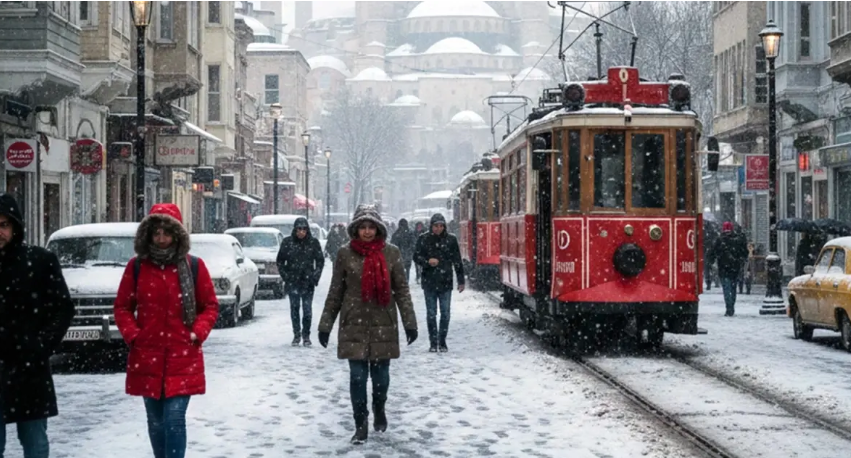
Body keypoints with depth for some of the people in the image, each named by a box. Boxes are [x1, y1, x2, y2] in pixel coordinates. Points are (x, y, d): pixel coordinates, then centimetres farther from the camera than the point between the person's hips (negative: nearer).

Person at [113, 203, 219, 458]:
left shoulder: (193, 266, 0)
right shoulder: (136, 267, 3)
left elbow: (210, 306, 7)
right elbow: (122, 307, 10)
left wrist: (197, 333, -7)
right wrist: (132, 335, -5)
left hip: (182, 358, -2)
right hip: (147, 357, 2)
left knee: (175, 418, -12)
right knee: (156, 421, 11)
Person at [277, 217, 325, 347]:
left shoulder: (313, 242, -1)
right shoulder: (287, 242, 0)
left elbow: (320, 261, 7)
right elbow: (280, 261, 7)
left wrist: (315, 276, -1)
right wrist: (285, 276, 0)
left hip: (308, 282, -1)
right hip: (292, 282, 1)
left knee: (307, 309, -4)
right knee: (294, 308, 5)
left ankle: (306, 335, 7)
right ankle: (296, 335, 13)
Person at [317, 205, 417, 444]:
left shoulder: (391, 253, 0)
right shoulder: (345, 254, 0)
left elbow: (402, 290, 3)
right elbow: (335, 292, 5)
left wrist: (410, 322, -2)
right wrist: (325, 324, 5)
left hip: (383, 324, 0)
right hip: (354, 325, 0)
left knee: (380, 374, 8)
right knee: (357, 376, -3)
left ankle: (379, 409, 36)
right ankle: (361, 425, 7)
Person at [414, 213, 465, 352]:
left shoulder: (451, 240, 2)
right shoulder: (423, 239, 0)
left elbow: (457, 261, 5)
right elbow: (416, 256, 5)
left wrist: (461, 280, 4)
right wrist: (427, 262, -16)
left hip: (446, 282, 0)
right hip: (429, 282, 0)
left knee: (445, 313, 2)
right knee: (431, 313, 4)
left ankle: (442, 341, 12)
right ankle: (433, 342, 12)